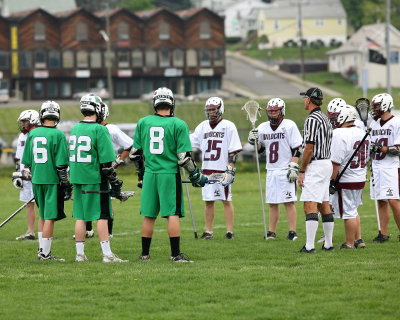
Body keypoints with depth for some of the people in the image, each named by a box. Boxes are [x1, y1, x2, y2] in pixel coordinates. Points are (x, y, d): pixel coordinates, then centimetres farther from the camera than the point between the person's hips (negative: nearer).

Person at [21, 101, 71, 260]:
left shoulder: (33, 134, 4)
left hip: (37, 181, 5)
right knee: (50, 217, 0)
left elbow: (27, 162, 11)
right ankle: (44, 252, 0)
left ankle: (44, 249, 20)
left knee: (44, 216, 17)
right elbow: (61, 164, -13)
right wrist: (66, 184, -6)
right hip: (52, 180, -5)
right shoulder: (57, 135, -12)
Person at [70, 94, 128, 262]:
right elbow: (106, 162, -14)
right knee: (102, 216, -2)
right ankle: (107, 254, -3)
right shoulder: (99, 130, -12)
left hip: (77, 179, 6)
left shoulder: (75, 129, 9)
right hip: (95, 179, -6)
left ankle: (80, 253, 14)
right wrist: (115, 185, -9)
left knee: (80, 216, 11)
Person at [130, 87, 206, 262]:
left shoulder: (143, 123, 4)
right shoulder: (178, 125, -6)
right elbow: (184, 156, -8)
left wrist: (141, 170, 27)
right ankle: (175, 254, -3)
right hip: (170, 174, -3)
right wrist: (195, 175, 5)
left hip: (150, 174, 3)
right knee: (173, 214, -1)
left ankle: (145, 254, 16)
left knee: (148, 215, 11)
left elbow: (135, 153, 11)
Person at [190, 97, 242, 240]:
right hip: (207, 169, 5)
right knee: (208, 201, 7)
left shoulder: (228, 126, -3)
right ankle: (208, 232, 13)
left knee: (226, 201, -1)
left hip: (222, 170, -5)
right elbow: (189, 143, 15)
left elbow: (233, 151, -6)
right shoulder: (202, 127, 12)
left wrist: (230, 169, -12)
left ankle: (230, 231, 3)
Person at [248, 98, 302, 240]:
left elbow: (297, 149, -8)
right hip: (271, 171, 5)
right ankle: (271, 231, 13)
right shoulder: (263, 127, 11)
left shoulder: (289, 126, -5)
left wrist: (293, 167, -15)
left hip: (286, 170, -5)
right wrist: (254, 141, 0)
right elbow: (260, 149, 20)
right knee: (272, 203, 8)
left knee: (289, 202, -6)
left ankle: (292, 231, -4)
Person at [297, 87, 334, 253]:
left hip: (315, 165, -10)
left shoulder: (312, 120, -15)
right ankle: (328, 243, 17)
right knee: (324, 205, 14)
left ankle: (310, 246, -17)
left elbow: (309, 148, -18)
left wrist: (301, 171, -13)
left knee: (310, 206, -12)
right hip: (327, 163, 10)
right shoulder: (325, 119, 15)